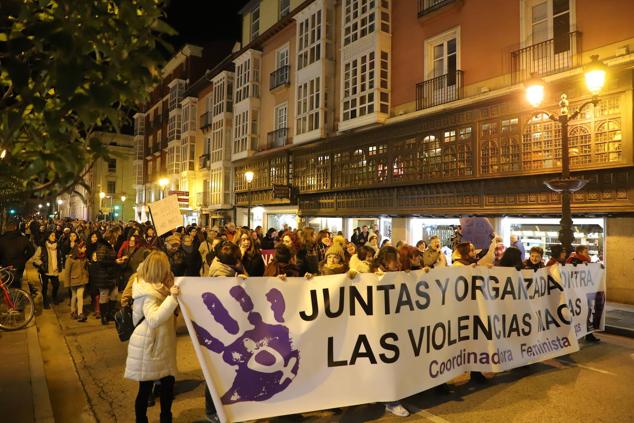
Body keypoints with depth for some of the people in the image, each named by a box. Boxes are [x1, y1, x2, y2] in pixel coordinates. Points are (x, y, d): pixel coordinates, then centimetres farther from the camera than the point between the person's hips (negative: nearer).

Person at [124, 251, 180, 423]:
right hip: (148, 347, -9)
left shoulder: (156, 287, 8)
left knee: (168, 382, 11)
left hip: (161, 345, 9)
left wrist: (172, 294, 6)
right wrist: (172, 298, -38)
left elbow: (166, 312, 17)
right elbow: (154, 320, -33)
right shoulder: (147, 293, -21)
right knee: (145, 389, 6)